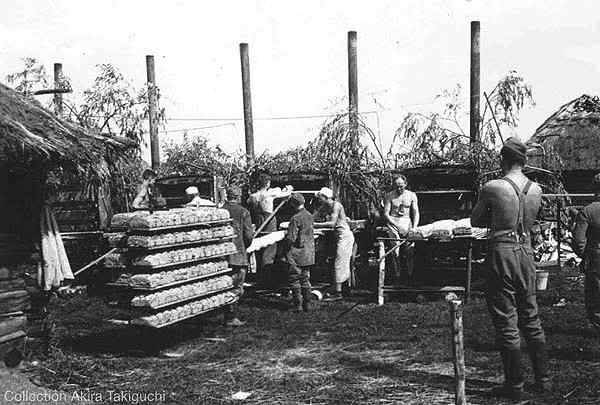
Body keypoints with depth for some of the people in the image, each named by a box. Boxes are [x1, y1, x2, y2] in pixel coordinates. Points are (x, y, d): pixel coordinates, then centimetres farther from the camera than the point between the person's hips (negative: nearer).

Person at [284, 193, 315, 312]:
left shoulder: (295, 218, -18)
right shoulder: (309, 216, 5)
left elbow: (291, 238, -20)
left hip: (297, 254, -7)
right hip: (309, 253, 7)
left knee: (294, 280, 3)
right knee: (305, 279, 14)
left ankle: (298, 305, 5)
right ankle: (307, 304, 18)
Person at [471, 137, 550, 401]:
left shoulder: (492, 188, -13)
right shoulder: (536, 190, 3)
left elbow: (475, 221, 0)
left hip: (501, 253, -5)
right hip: (526, 252, 6)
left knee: (506, 322, 3)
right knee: (531, 318, 17)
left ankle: (515, 385, 11)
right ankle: (543, 379, 26)